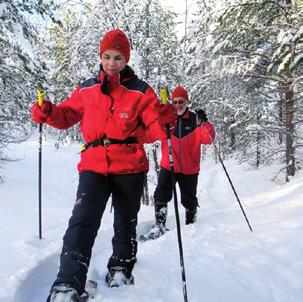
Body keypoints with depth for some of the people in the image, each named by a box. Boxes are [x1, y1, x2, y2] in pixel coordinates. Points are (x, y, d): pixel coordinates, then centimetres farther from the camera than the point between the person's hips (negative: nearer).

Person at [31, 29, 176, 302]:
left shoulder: (140, 91, -2)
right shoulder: (87, 89, 7)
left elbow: (156, 123, -7)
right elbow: (67, 114, 15)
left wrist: (167, 115, -29)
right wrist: (48, 112, -5)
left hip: (130, 168, 0)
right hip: (94, 166, 1)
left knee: (125, 223, 15)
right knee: (82, 222, -16)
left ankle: (121, 267, 40)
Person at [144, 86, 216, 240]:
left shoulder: (195, 120, -1)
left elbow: (208, 139, -10)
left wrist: (204, 122, -25)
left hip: (189, 168, 0)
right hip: (168, 166, 0)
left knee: (189, 200, 13)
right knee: (161, 195, -12)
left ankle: (191, 224, 35)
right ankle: (159, 226, -1)